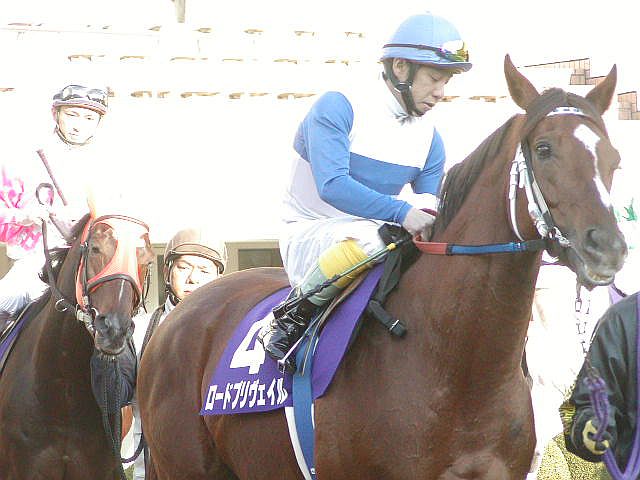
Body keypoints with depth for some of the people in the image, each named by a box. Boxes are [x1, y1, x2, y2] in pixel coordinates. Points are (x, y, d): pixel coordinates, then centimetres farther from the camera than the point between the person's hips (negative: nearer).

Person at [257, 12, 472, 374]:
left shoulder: (430, 138, 6)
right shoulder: (338, 108, -15)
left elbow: (431, 210, 9)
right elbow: (332, 186, -28)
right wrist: (402, 213, -38)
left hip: (376, 235, 7)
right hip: (310, 234, -7)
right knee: (364, 236, -39)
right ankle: (291, 320, -21)